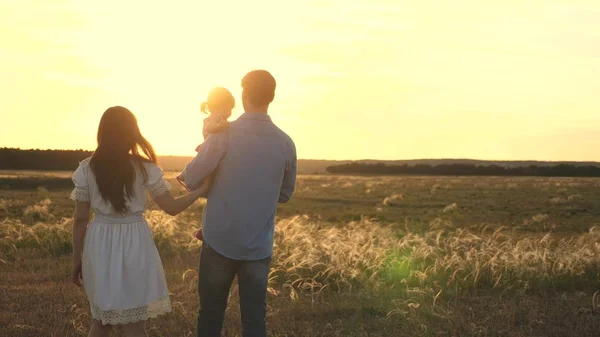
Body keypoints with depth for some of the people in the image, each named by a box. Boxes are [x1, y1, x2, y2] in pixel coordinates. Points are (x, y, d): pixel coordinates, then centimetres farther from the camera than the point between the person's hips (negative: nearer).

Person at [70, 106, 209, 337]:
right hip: (133, 245, -2)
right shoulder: (145, 168, -7)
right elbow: (172, 207, -2)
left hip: (100, 246, 2)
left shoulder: (87, 169, -4)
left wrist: (77, 260, 8)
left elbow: (80, 219, -1)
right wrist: (201, 190, 9)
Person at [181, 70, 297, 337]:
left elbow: (192, 180, -5)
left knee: (211, 315, 10)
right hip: (259, 246, 2)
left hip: (220, 241, -2)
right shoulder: (285, 143, -1)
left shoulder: (224, 135, -11)